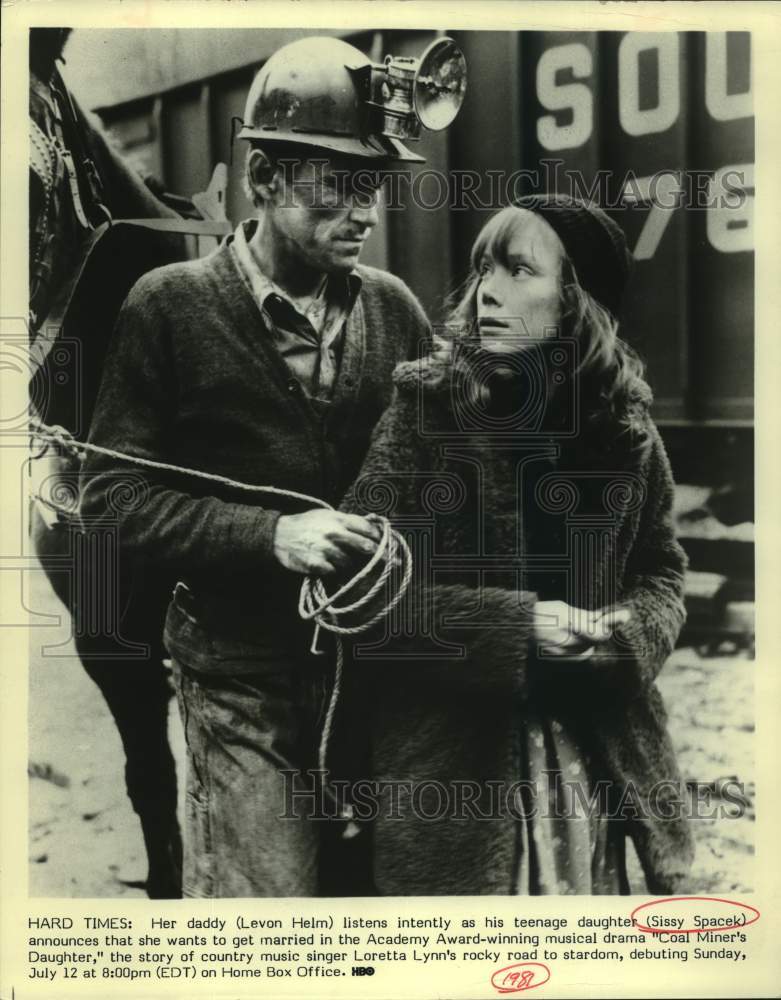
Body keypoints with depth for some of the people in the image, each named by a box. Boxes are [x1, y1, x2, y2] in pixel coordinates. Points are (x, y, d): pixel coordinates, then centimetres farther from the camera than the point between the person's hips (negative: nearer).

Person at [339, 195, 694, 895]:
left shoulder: (624, 429, -1)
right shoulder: (426, 408, -9)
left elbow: (662, 572, 11)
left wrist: (626, 631, -12)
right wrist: (513, 625, -21)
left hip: (593, 744, 3)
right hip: (444, 750, -2)